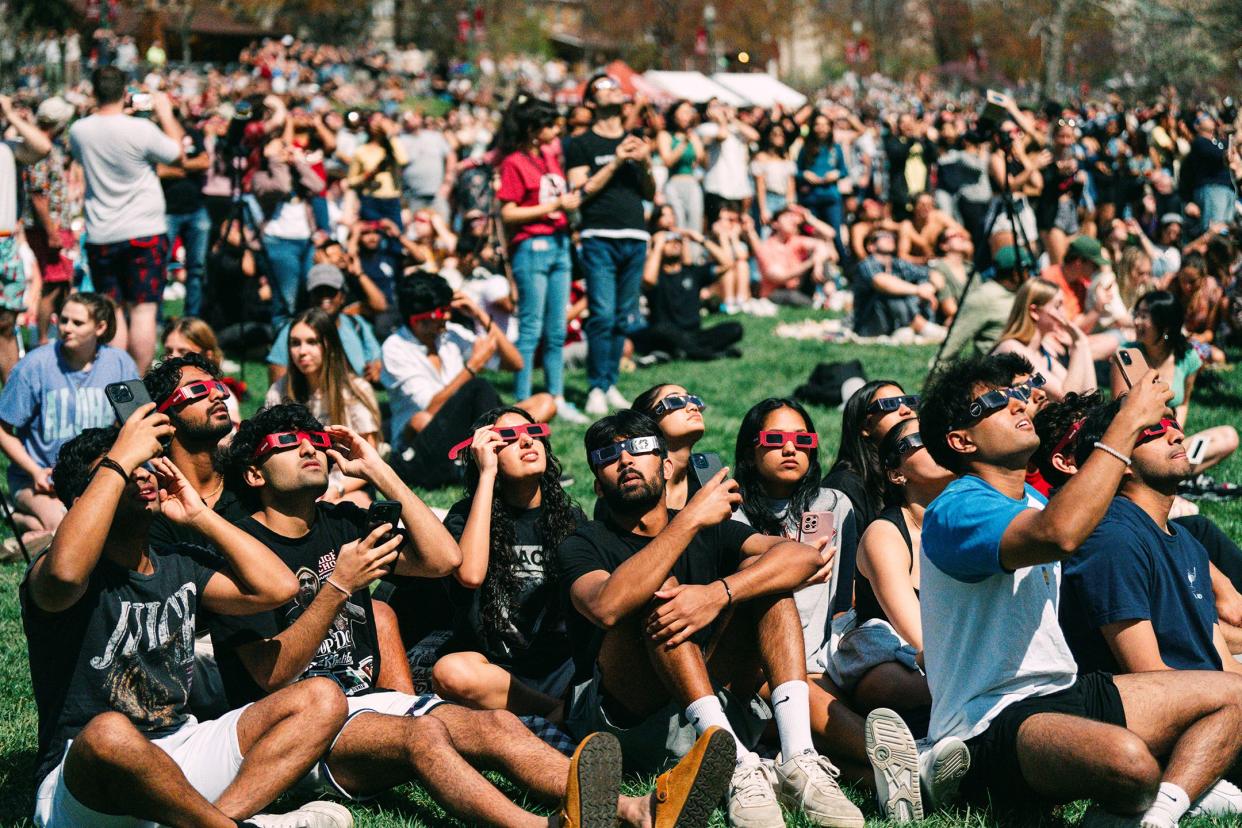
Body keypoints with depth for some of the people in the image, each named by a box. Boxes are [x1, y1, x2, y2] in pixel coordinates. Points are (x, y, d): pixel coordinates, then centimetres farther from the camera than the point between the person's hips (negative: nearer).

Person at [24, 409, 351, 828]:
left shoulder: (178, 566, 15)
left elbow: (278, 587, 4)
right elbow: (65, 573, -33)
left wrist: (198, 515, 5)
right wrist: (118, 462, -23)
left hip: (179, 753, 7)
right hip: (83, 782, -7)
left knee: (321, 698, -7)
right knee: (110, 733, -42)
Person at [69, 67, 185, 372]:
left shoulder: (79, 131, -2)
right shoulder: (141, 129, -15)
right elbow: (178, 154, 0)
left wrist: (110, 113, 19)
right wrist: (165, 114, 11)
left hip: (100, 237, 4)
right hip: (144, 232, -4)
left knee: (113, 312, 10)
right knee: (143, 310, 0)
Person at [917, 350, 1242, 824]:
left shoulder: (1036, 501, 18)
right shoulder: (953, 512, -15)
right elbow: (1059, 534, -33)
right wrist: (1129, 421, -25)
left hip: (1065, 694, 10)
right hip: (993, 726, -10)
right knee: (1128, 760, -39)